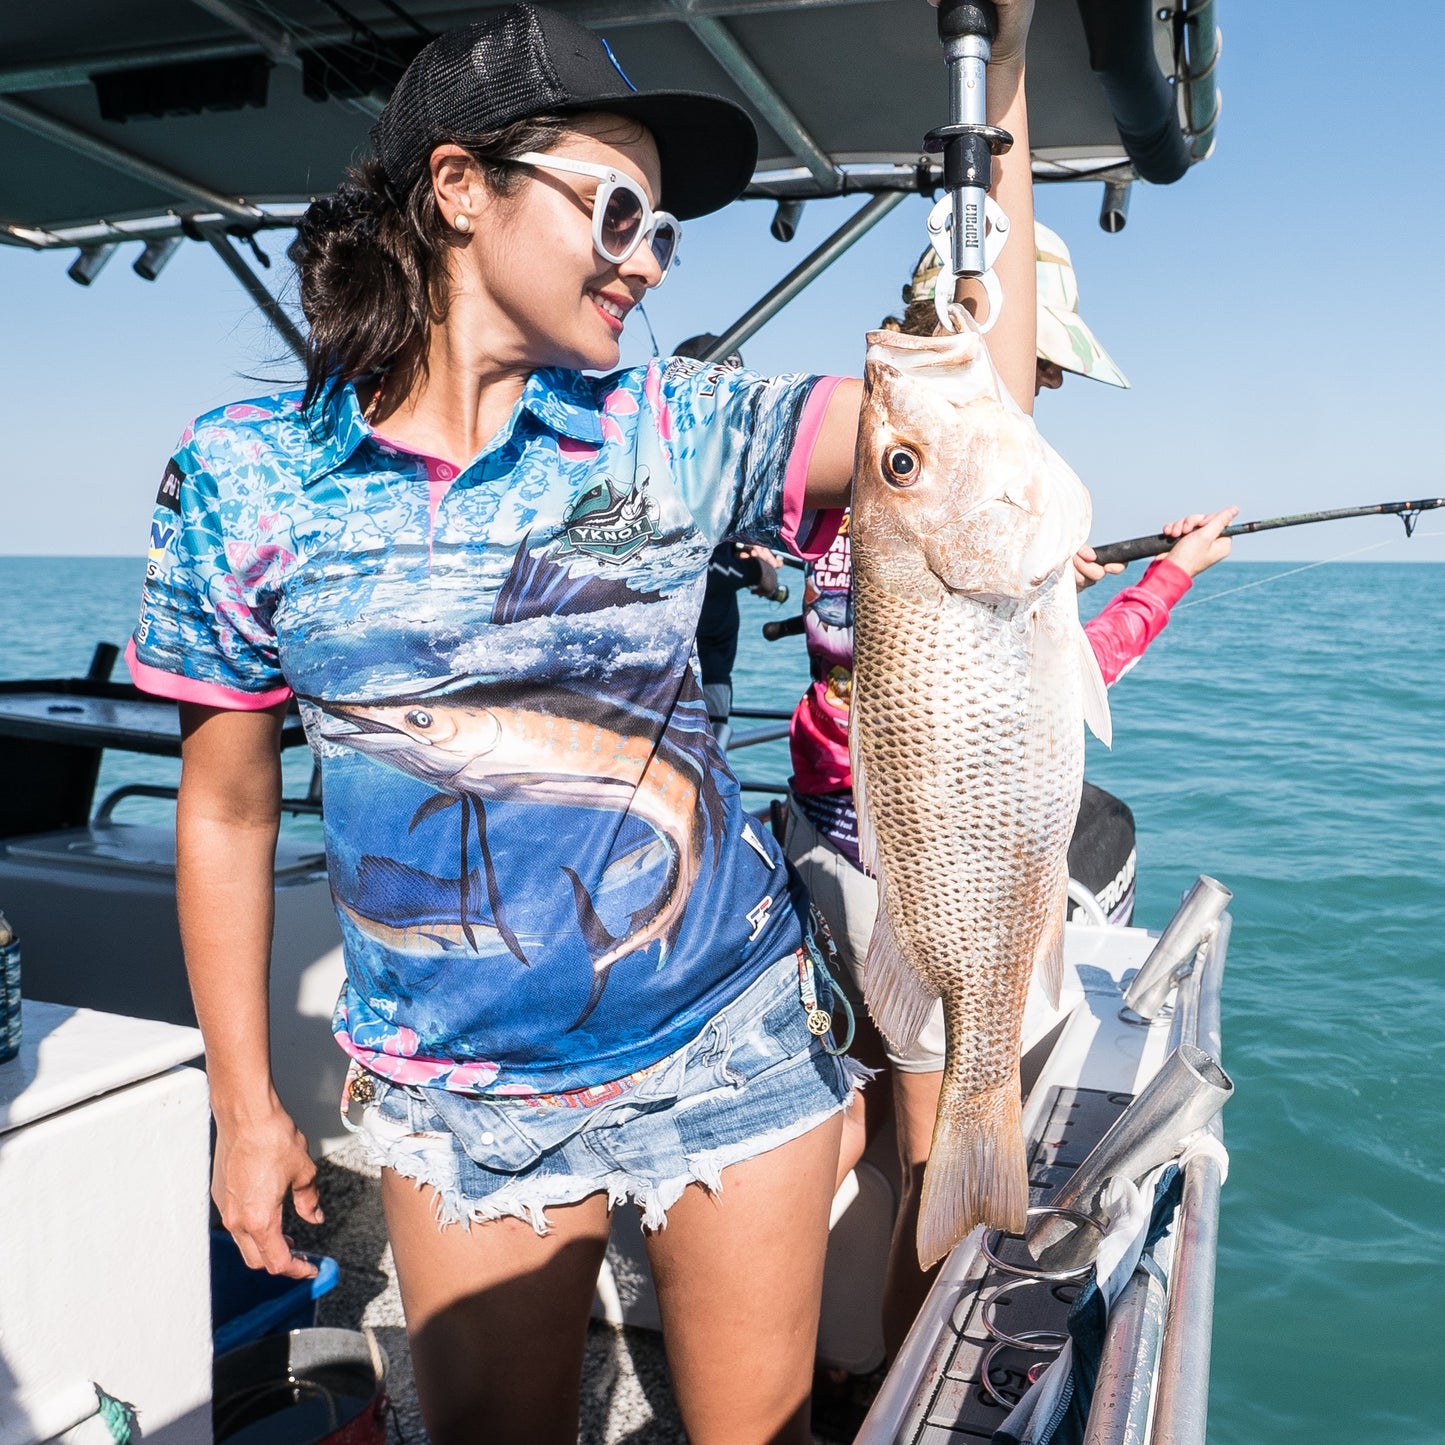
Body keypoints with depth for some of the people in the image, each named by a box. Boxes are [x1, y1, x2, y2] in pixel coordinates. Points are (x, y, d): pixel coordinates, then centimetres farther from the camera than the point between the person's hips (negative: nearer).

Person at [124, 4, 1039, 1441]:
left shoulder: (668, 431, -6)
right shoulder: (247, 471, -6)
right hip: (456, 1097, 0)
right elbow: (226, 807, 1)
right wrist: (243, 1102, 5)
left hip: (731, 1049, 1)